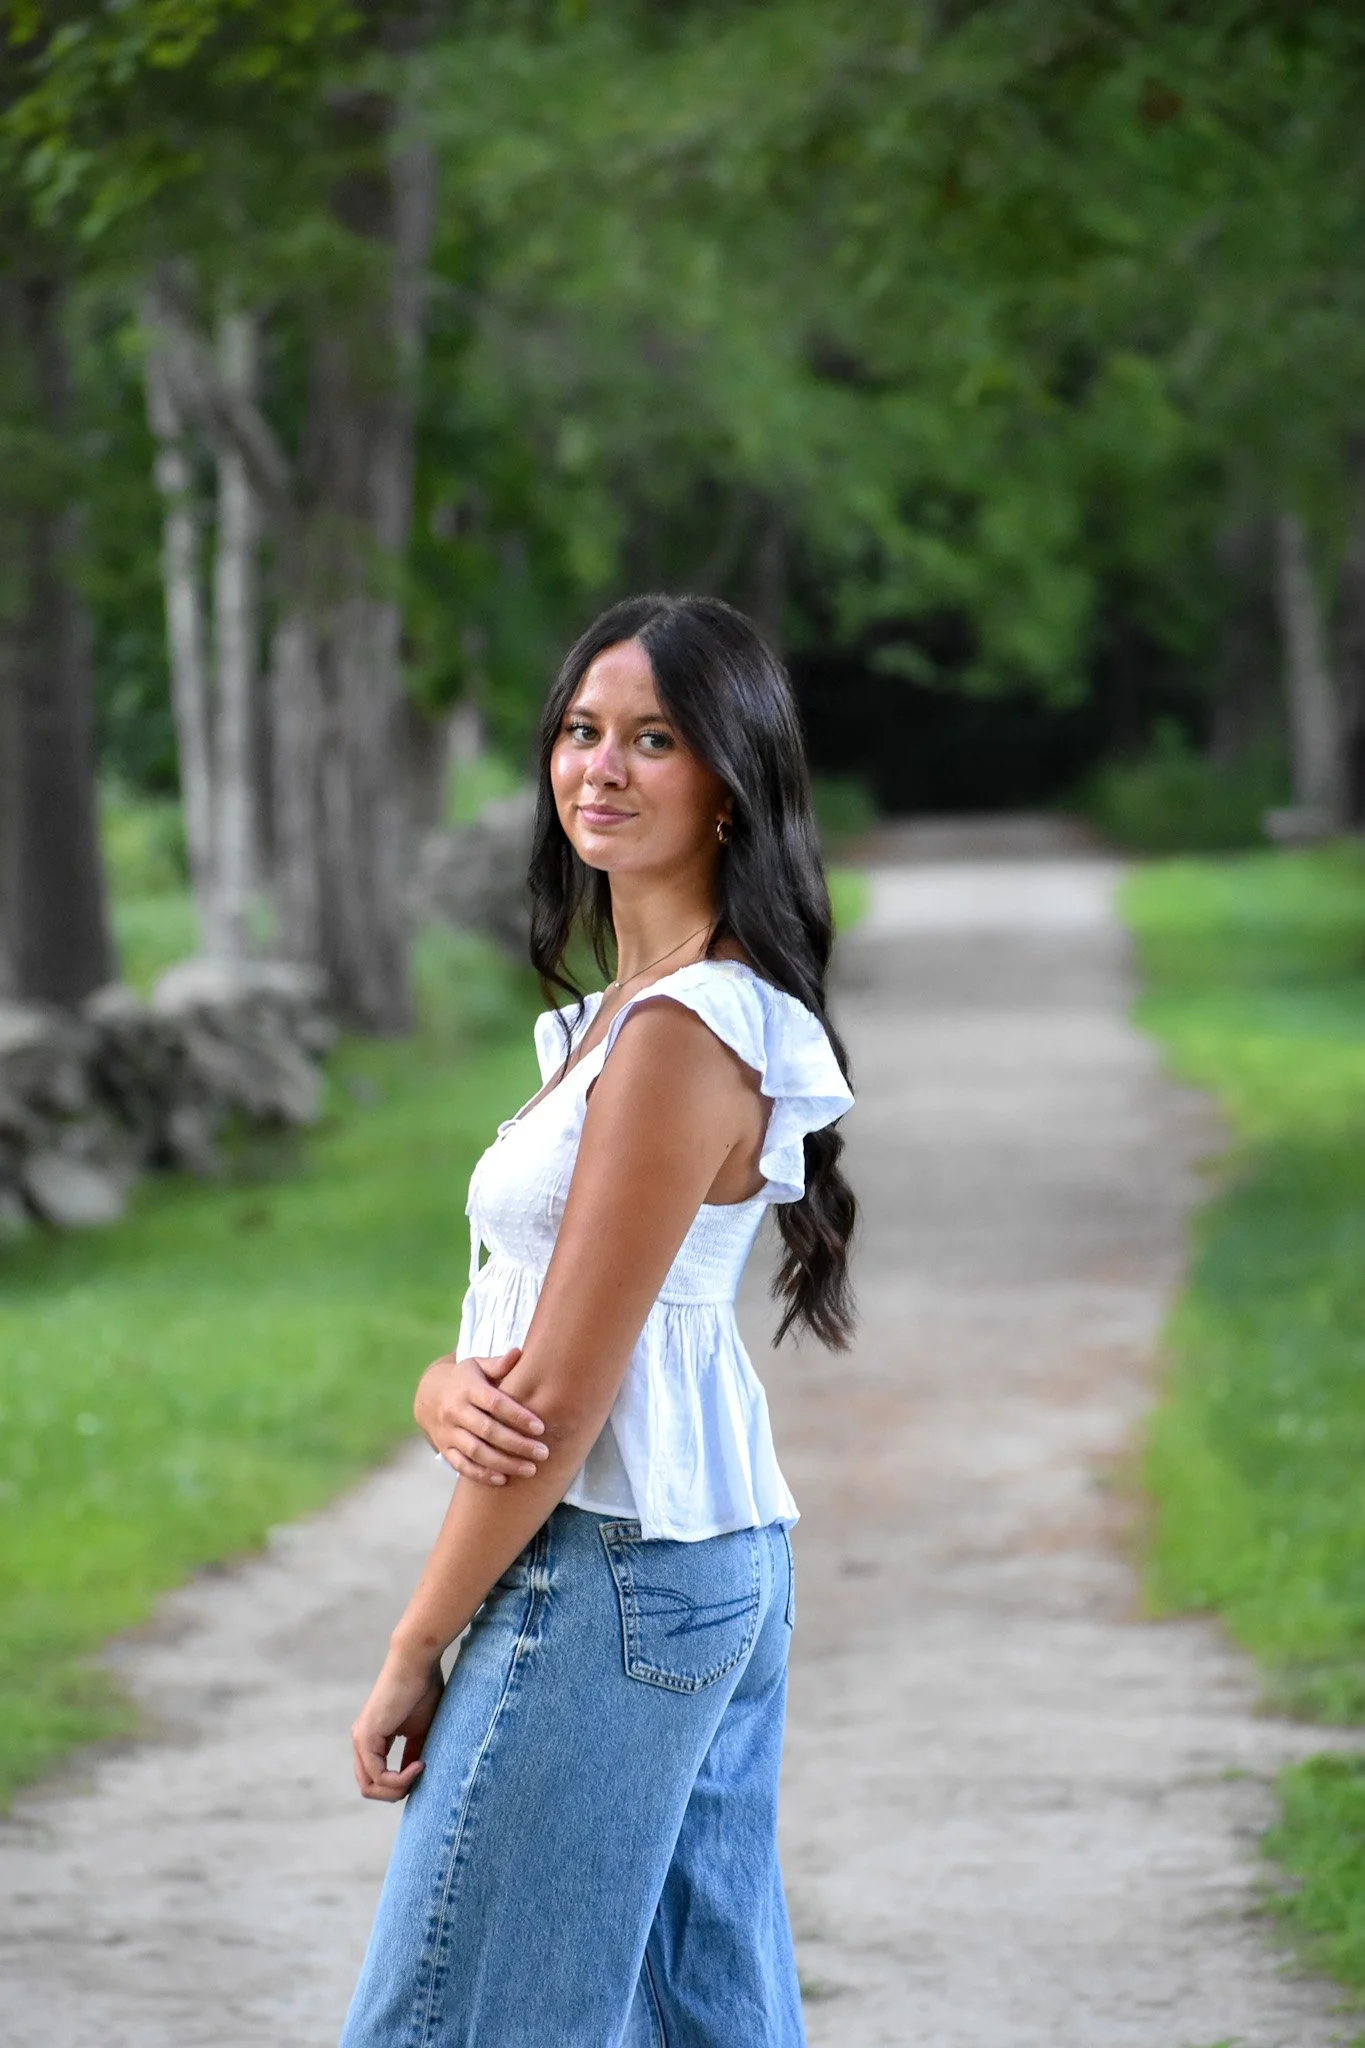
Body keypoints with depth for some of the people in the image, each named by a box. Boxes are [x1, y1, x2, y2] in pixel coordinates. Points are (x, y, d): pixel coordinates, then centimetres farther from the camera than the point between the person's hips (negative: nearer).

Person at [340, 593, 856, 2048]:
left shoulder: (683, 1033, -17)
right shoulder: (620, 1012, 14)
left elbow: (568, 1398, -18)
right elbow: (518, 1349, 12)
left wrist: (412, 1653, -11)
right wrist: (452, 1391, -13)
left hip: (609, 1589, -10)